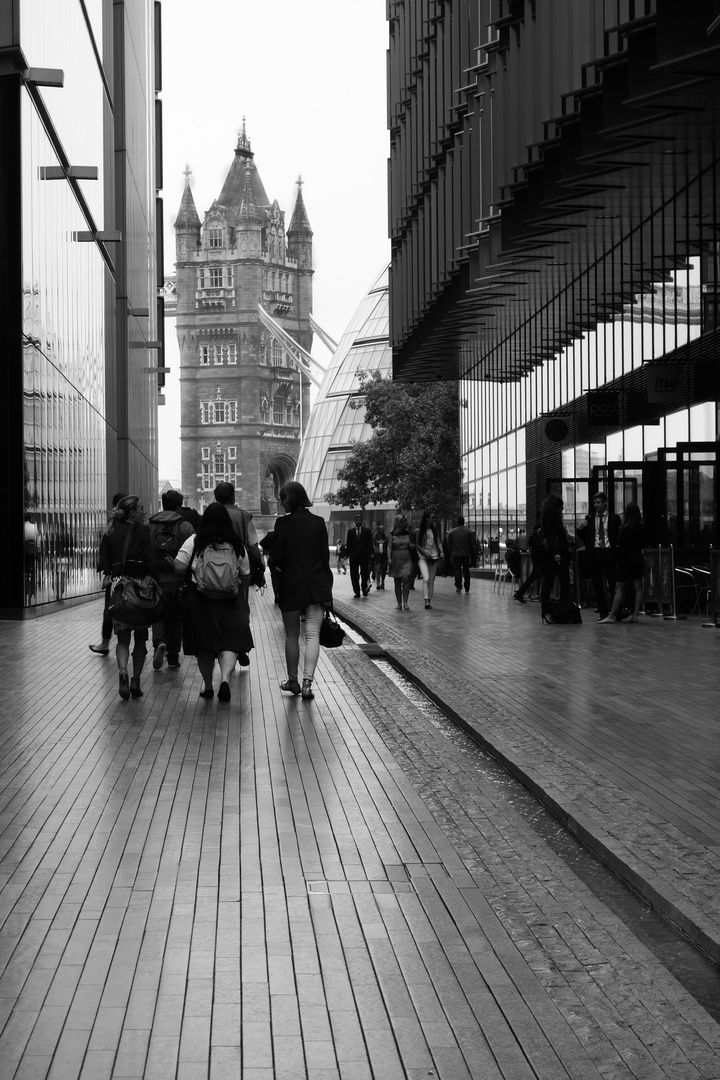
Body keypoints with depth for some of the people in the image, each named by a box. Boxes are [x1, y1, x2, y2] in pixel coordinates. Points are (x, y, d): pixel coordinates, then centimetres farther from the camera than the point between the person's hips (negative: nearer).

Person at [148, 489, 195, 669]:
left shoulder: (149, 526, 3)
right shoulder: (186, 527, -4)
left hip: (156, 580, 1)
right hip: (178, 581, -1)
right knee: (176, 617, 11)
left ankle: (159, 642, -14)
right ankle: (173, 657, 14)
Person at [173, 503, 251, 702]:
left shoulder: (194, 542, -4)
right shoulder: (236, 544, 2)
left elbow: (179, 568, -7)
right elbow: (245, 575, 6)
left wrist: (193, 569, 11)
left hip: (200, 598, 0)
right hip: (230, 600, 0)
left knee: (204, 645, 11)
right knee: (230, 641, -2)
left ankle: (207, 684, 17)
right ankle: (225, 678, -22)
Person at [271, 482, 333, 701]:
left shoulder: (283, 523, -8)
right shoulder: (318, 522, 0)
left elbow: (277, 557, -8)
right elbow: (325, 556, 2)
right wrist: (326, 588, 7)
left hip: (291, 585, -1)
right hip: (316, 585, 2)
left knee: (291, 636, 12)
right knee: (313, 634, -1)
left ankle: (293, 681, 22)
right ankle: (307, 681, -13)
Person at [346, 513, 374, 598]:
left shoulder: (367, 531, 6)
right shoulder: (350, 531, 10)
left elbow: (370, 543, 3)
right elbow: (348, 544, 10)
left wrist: (370, 554, -7)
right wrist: (348, 555, 2)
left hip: (364, 556, -1)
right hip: (353, 557, 1)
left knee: (364, 575, -2)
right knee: (354, 576, 0)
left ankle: (364, 589, 19)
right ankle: (357, 593, 4)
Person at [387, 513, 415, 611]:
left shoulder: (408, 533, 10)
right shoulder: (392, 534, 2)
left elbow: (413, 545, 20)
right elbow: (389, 547, -3)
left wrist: (412, 546, -3)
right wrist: (389, 559, -16)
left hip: (407, 559, 1)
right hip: (396, 559, -1)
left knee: (406, 579, -13)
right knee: (397, 582, 4)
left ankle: (405, 602, -10)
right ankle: (399, 603, 10)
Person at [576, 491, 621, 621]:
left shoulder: (614, 518, 4)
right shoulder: (589, 518, 10)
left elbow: (619, 537, 3)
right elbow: (584, 538, 11)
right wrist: (580, 529, -7)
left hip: (609, 553, -3)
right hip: (595, 554, 3)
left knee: (614, 584, -7)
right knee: (597, 586, 5)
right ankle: (602, 613, 12)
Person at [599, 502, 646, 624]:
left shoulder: (625, 528, -14)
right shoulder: (641, 528, 4)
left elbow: (622, 546, -14)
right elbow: (642, 544, 13)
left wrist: (619, 562, -9)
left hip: (627, 560, -6)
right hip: (639, 558, 6)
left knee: (619, 589, -3)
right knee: (638, 588, 6)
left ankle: (611, 616, -1)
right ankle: (634, 615, 6)